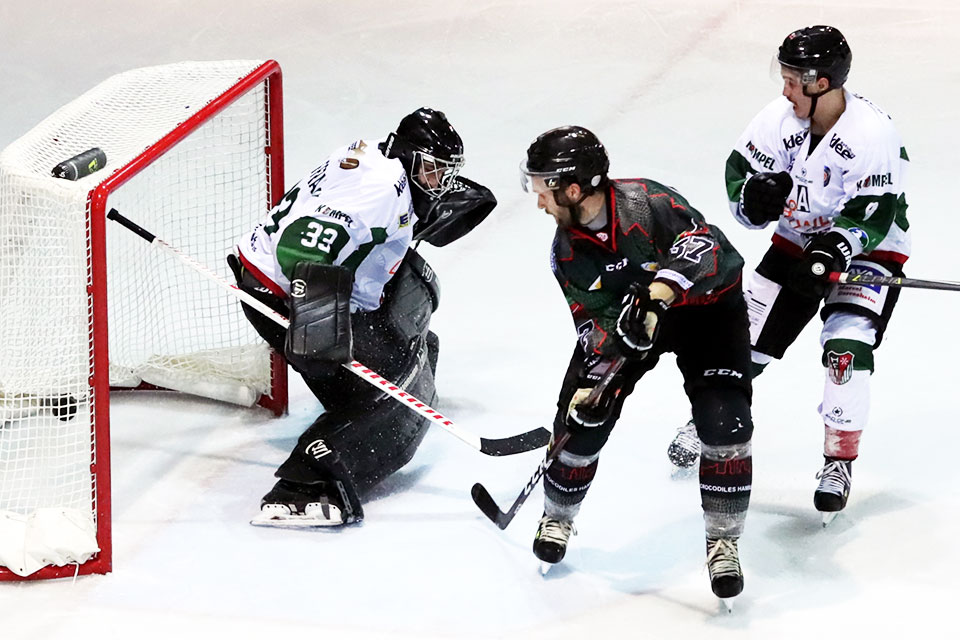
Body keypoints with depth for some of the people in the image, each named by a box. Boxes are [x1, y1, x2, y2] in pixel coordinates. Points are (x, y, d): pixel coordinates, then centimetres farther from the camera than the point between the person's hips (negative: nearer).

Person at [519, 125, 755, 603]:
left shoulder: (647, 202, -32)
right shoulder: (567, 250, -13)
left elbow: (710, 249, -40)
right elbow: (595, 318, -13)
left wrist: (660, 290, -52)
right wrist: (598, 374, -30)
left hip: (705, 307, -4)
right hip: (624, 315, 4)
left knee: (724, 421, -20)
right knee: (584, 415, -4)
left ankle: (723, 542, -5)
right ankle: (557, 518, 23)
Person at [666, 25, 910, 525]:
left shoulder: (872, 133, -29)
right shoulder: (780, 118, -15)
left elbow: (873, 215, -28)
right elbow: (740, 170, -3)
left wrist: (833, 250, -43)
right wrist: (754, 193, -26)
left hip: (868, 249, -5)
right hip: (799, 240, 5)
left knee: (847, 346, -22)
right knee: (747, 333, 6)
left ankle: (840, 458, -4)